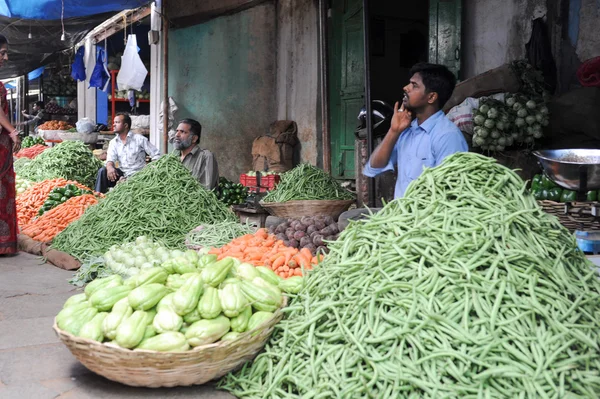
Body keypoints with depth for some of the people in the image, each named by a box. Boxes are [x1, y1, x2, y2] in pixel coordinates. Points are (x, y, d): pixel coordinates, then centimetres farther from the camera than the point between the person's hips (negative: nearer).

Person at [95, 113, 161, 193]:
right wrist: (110, 167, -29)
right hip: (122, 174, 5)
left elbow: (157, 155, -4)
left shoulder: (139, 139, -2)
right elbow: (110, 159, -4)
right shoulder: (113, 142, 11)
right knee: (103, 170, -18)